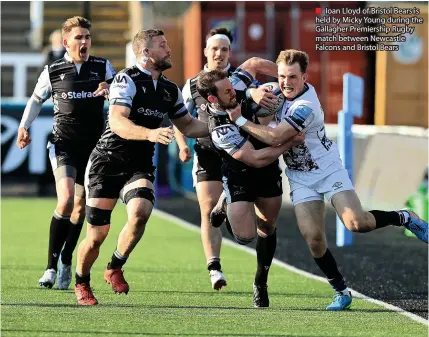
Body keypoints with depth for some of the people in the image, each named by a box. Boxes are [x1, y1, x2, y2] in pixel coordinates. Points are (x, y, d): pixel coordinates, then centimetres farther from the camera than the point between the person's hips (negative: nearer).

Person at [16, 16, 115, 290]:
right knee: (66, 201, -20)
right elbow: (37, 99, 17)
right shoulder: (52, 71, 2)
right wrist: (24, 127, 7)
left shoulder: (103, 68, 3)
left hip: (94, 147, 3)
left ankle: (66, 262, 24)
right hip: (64, 145, -2)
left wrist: (110, 92, -11)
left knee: (80, 207, 7)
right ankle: (51, 266, -13)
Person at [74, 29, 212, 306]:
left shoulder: (170, 90, 9)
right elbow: (117, 122, -28)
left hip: (140, 166, 5)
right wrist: (150, 134, -43)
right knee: (97, 235, -4)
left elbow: (188, 126, 23)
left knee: (140, 213, -26)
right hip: (107, 163, -5)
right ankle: (82, 283, 23)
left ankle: (115, 268, -3)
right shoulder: (127, 80, -14)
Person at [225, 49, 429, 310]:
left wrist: (240, 120, -24)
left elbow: (274, 137, -32)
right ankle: (342, 292, 5)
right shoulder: (281, 91, -4)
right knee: (313, 238, -8)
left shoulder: (305, 107, -28)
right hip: (301, 178, 6)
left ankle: (404, 218, 6)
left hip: (328, 169, -6)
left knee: (356, 223, -22)